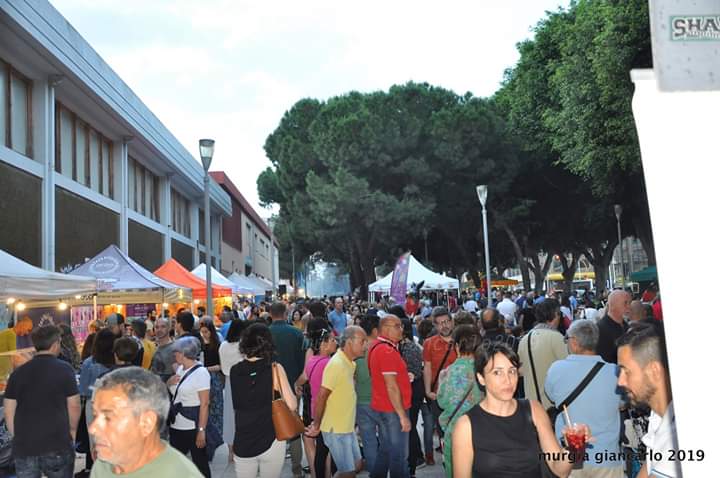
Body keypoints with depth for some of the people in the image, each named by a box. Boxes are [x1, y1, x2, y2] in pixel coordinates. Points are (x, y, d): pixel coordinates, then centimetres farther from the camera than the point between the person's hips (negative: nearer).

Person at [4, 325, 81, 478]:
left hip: (24, 446, 3)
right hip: (57, 444, -3)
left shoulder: (17, 373, 3)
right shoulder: (64, 369, -7)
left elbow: (9, 411, 6)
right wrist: (72, 431, 11)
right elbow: (74, 406, -5)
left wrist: (18, 438, 17)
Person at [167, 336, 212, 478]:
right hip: (176, 426, 8)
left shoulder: (201, 372, -15)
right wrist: (169, 382, -1)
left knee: (200, 463, 5)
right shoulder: (180, 369, 8)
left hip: (193, 427, -8)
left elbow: (204, 404, -18)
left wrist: (201, 430, -22)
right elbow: (170, 392, 22)